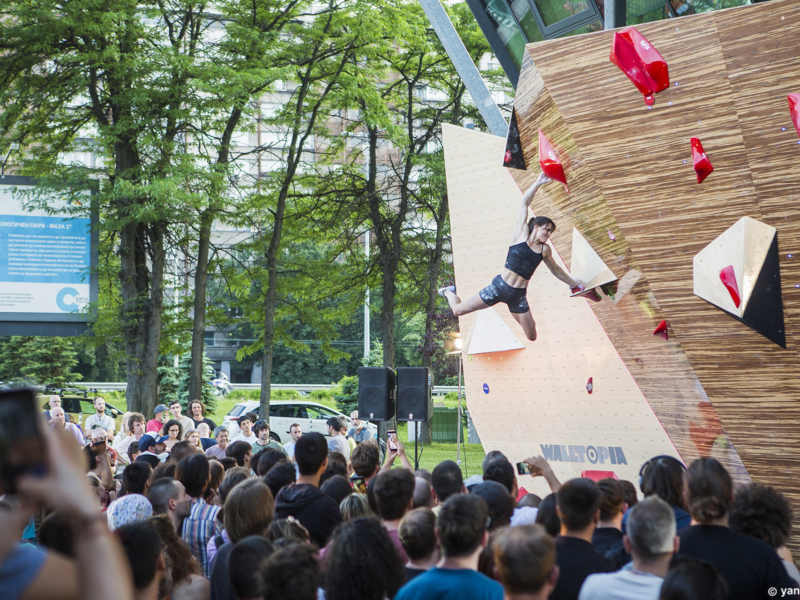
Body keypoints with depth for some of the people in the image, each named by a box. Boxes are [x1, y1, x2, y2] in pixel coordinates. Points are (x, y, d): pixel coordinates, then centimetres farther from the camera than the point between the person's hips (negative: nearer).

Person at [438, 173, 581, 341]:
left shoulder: (545, 250, 8)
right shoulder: (521, 234, -2)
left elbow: (556, 270, 26)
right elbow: (524, 203, -6)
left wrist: (575, 283, 32)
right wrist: (538, 183, -11)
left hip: (518, 296, 4)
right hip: (499, 286, -4)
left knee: (532, 337, 4)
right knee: (458, 310, -5)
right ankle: (449, 292, 31)